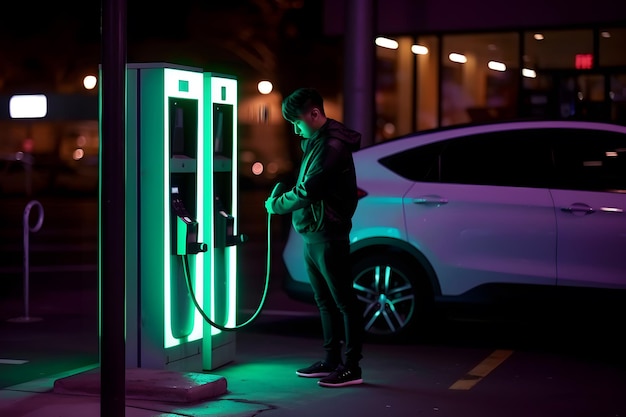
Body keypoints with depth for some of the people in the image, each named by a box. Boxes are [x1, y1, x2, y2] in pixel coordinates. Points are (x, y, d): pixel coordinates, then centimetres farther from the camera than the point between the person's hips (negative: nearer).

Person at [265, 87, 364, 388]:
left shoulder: (333, 146, -18)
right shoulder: (315, 141, 13)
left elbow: (309, 190, -22)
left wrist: (276, 205, -8)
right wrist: (281, 199, 0)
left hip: (328, 236, -10)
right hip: (311, 236, 10)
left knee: (344, 301, -3)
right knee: (325, 302, 15)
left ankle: (352, 367, 1)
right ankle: (332, 360, 23)